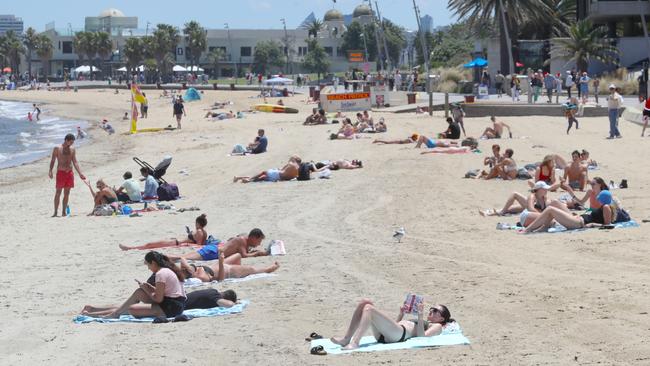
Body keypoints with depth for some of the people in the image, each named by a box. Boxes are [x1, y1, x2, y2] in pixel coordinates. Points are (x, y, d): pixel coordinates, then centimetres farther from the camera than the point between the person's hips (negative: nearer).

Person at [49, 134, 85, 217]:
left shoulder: (72, 149, 11)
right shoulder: (57, 149, -2)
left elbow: (75, 162, 13)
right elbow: (52, 161, -3)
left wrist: (80, 173, 6)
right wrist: (50, 171, -17)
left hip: (70, 173, 5)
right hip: (61, 172, -5)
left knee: (67, 193, 5)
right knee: (58, 193, -6)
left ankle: (64, 212, 10)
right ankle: (55, 212, -5)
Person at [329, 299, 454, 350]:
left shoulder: (437, 326, 16)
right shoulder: (423, 322, 40)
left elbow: (421, 336, -6)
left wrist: (420, 316, -9)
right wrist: (401, 315, 27)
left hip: (398, 334, -8)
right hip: (382, 335, 8)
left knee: (368, 309, -26)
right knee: (364, 302, -7)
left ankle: (355, 342, -36)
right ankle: (347, 338, -14)